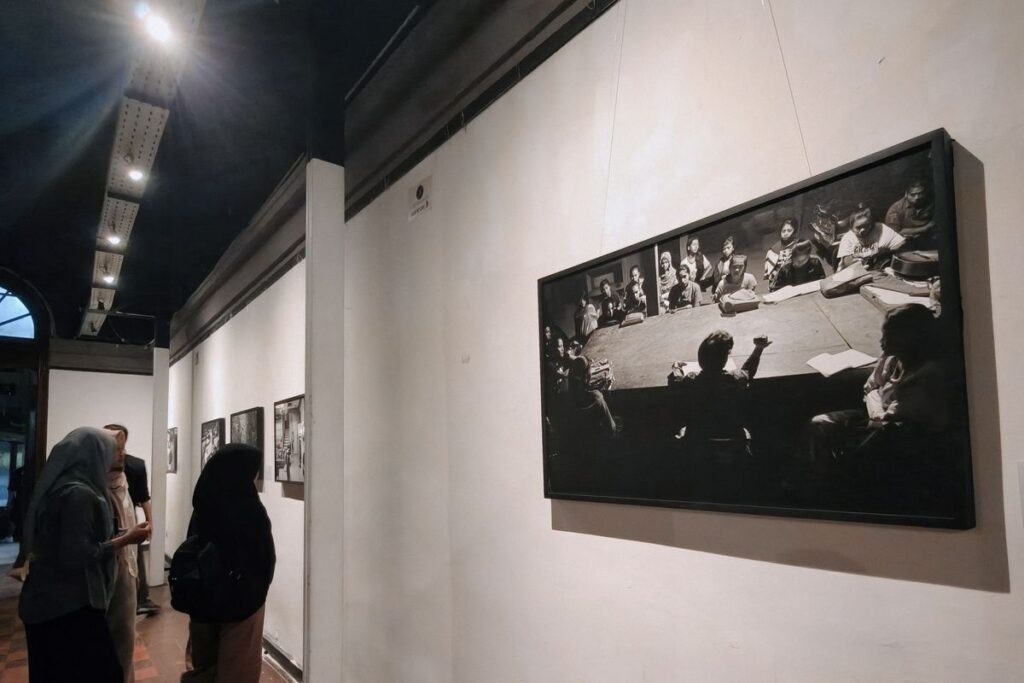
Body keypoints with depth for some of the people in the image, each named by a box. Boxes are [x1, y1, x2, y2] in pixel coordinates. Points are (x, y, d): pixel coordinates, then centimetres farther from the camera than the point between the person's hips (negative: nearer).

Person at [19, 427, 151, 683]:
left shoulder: (56, 487, 9)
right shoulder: (79, 494, -20)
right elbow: (76, 555, -24)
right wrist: (126, 539, -14)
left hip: (46, 603, 10)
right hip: (70, 606, -10)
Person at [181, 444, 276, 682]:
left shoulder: (203, 505, -5)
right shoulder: (250, 510, -23)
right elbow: (266, 560, -13)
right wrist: (258, 588, 8)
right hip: (243, 599, -6)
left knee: (205, 661, 22)